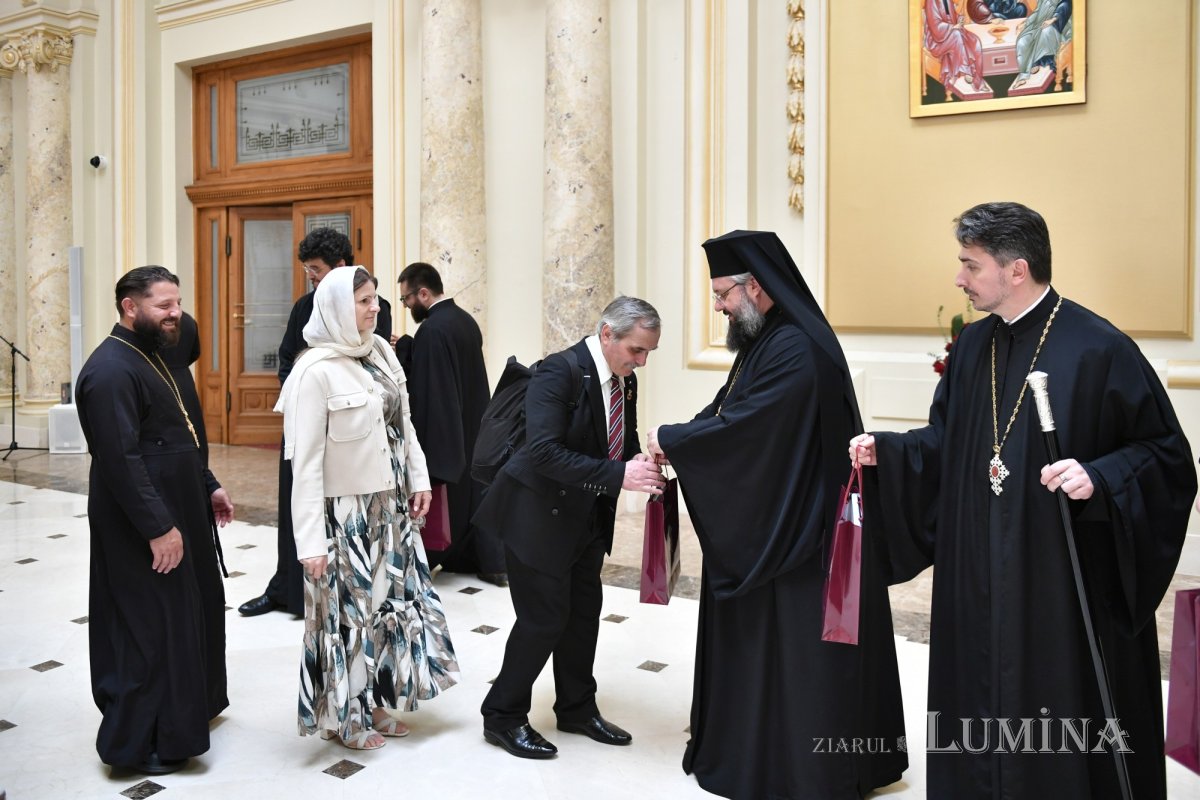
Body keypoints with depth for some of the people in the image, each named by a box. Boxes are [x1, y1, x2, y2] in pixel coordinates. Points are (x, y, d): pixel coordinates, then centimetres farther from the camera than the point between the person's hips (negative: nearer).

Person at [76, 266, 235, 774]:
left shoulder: (147, 358, 13)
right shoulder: (111, 370, -21)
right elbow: (121, 460, -26)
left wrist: (208, 486, 17)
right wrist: (158, 527, -26)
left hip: (177, 512, 11)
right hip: (143, 528, -11)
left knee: (188, 612, 20)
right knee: (151, 627, 0)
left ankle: (183, 710, 38)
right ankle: (137, 743, 15)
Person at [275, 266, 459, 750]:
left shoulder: (381, 352, 1)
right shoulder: (317, 371, -18)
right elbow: (305, 462, -18)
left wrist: (419, 478, 7)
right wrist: (311, 541, -19)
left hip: (390, 505, 7)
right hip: (347, 512, -7)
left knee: (390, 598, 16)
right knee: (348, 609, 8)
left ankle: (374, 703, 34)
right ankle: (344, 716, 27)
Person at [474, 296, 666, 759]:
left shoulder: (625, 381, 1)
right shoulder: (560, 371, -24)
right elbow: (544, 451, -33)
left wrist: (640, 465, -11)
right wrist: (618, 475, -36)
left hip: (588, 517, 8)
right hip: (540, 515, -8)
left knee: (584, 613, 15)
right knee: (544, 619, -1)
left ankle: (577, 710, 34)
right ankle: (502, 717, 20)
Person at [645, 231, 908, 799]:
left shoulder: (796, 350, -23)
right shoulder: (768, 341, 9)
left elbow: (743, 427, -27)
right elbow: (727, 409, 11)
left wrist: (671, 440, -14)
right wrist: (677, 444, -4)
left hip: (799, 536, -10)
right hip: (770, 526, 10)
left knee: (799, 653, 4)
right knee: (757, 643, 19)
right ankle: (754, 749, 35)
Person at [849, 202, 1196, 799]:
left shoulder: (1097, 349, -12)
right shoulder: (973, 346, 7)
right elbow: (945, 443, 14)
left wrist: (1098, 478, -26)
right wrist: (886, 451, -1)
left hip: (1063, 581, -5)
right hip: (978, 581, 6)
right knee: (981, 704, 14)